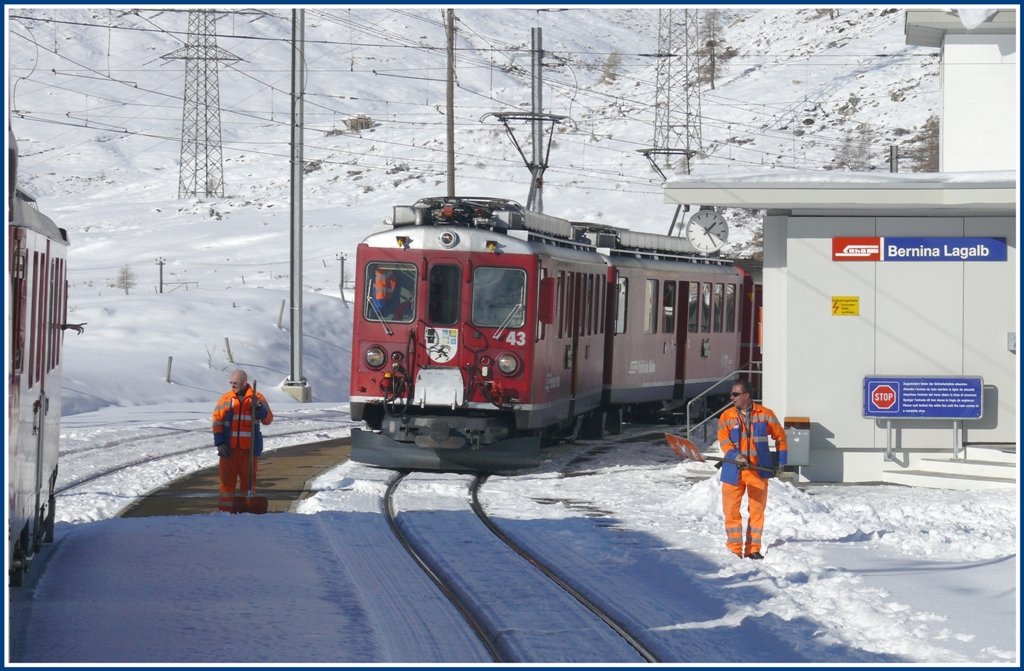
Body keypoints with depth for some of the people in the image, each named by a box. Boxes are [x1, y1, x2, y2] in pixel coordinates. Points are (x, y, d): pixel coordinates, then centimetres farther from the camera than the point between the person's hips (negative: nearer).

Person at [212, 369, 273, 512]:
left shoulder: (257, 398, 4)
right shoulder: (225, 399, 5)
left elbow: (268, 419, 0)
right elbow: (217, 422, 3)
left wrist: (258, 407, -17)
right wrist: (220, 443, -6)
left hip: (249, 447, 0)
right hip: (229, 447, 0)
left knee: (248, 479, 5)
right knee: (227, 478, 1)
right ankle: (225, 509, 5)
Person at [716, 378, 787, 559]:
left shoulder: (765, 415, 2)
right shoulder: (727, 417, 3)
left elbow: (780, 436, 11)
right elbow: (723, 441, -6)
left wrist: (780, 461, 8)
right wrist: (736, 456, -24)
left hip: (758, 470, 0)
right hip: (733, 471, 0)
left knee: (757, 510, 3)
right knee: (731, 510, -2)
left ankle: (753, 549, 11)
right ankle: (734, 550, 5)